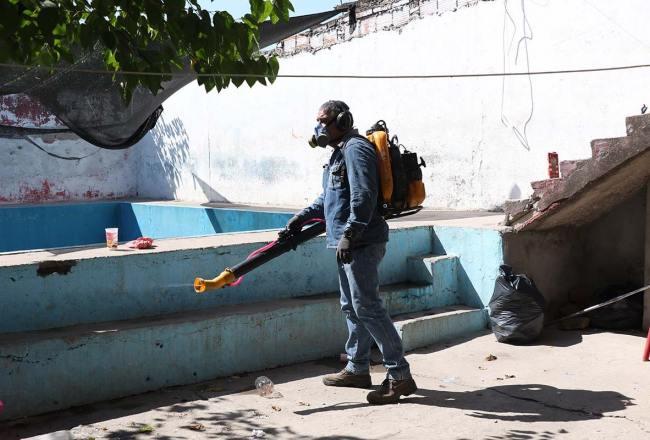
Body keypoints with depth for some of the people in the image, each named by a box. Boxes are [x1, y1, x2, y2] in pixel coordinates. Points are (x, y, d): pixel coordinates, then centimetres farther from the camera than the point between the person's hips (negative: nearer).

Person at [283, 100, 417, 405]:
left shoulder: (356, 148, -11)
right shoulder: (341, 151, 22)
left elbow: (364, 196, -23)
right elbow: (329, 197, 30)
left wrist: (349, 234, -27)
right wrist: (303, 216, 23)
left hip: (361, 243, -11)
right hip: (348, 244, 11)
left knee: (366, 307, -12)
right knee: (351, 307, 15)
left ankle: (400, 376, -9)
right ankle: (357, 369, 26)